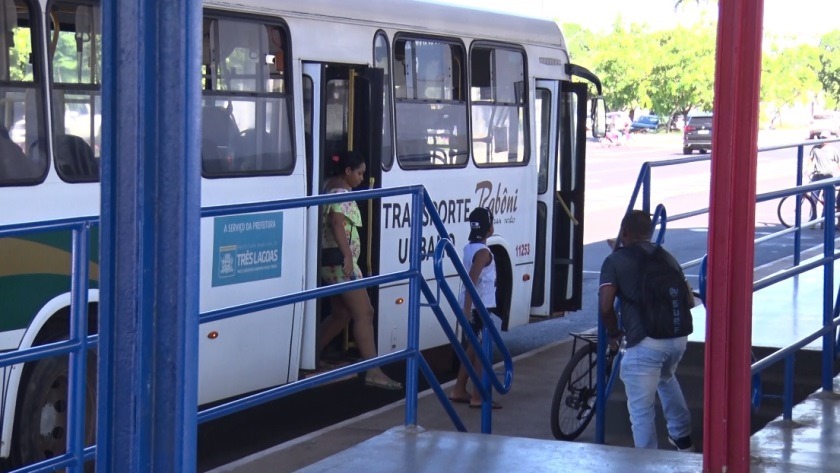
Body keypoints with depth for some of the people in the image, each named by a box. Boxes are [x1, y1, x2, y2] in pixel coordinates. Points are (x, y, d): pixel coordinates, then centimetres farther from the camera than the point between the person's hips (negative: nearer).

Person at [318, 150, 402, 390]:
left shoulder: (330, 187, 15)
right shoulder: (342, 194, -14)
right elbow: (337, 222, -29)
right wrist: (347, 254, -37)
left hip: (332, 261, 10)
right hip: (340, 260, -10)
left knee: (340, 314, 18)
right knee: (364, 314, -11)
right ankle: (373, 372, -15)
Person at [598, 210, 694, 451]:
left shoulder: (615, 261, 1)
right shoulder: (666, 257, 17)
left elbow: (606, 306, -9)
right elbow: (689, 300, 19)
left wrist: (614, 332, 9)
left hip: (645, 343, -7)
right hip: (678, 337, 7)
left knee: (641, 410, 4)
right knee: (666, 379, 37)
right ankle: (682, 437, 45)